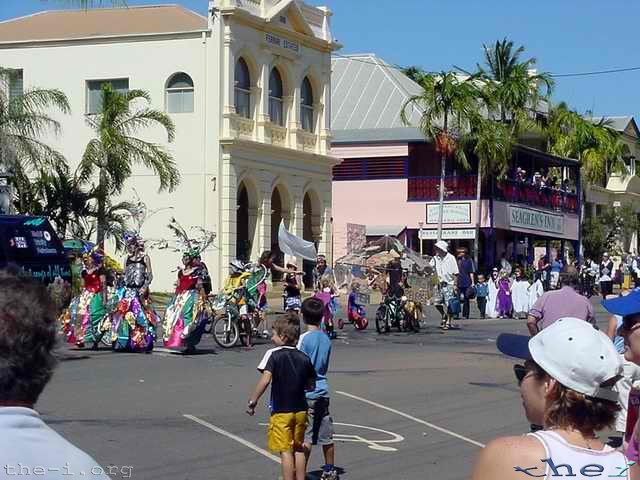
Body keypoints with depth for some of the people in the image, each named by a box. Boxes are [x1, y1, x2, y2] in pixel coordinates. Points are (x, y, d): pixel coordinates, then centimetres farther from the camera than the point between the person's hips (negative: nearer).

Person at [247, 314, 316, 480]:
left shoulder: (274, 354, -12)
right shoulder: (304, 358, 1)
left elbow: (265, 379, -23)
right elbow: (311, 386, 7)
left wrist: (252, 401, -15)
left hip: (281, 412, -5)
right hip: (301, 410, 5)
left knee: (285, 451, -1)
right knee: (299, 449, 18)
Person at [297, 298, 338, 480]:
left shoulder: (305, 338, -13)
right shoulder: (326, 339, 7)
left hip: (306, 394, -6)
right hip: (323, 391, 6)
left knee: (305, 438, -4)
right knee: (326, 436, 13)